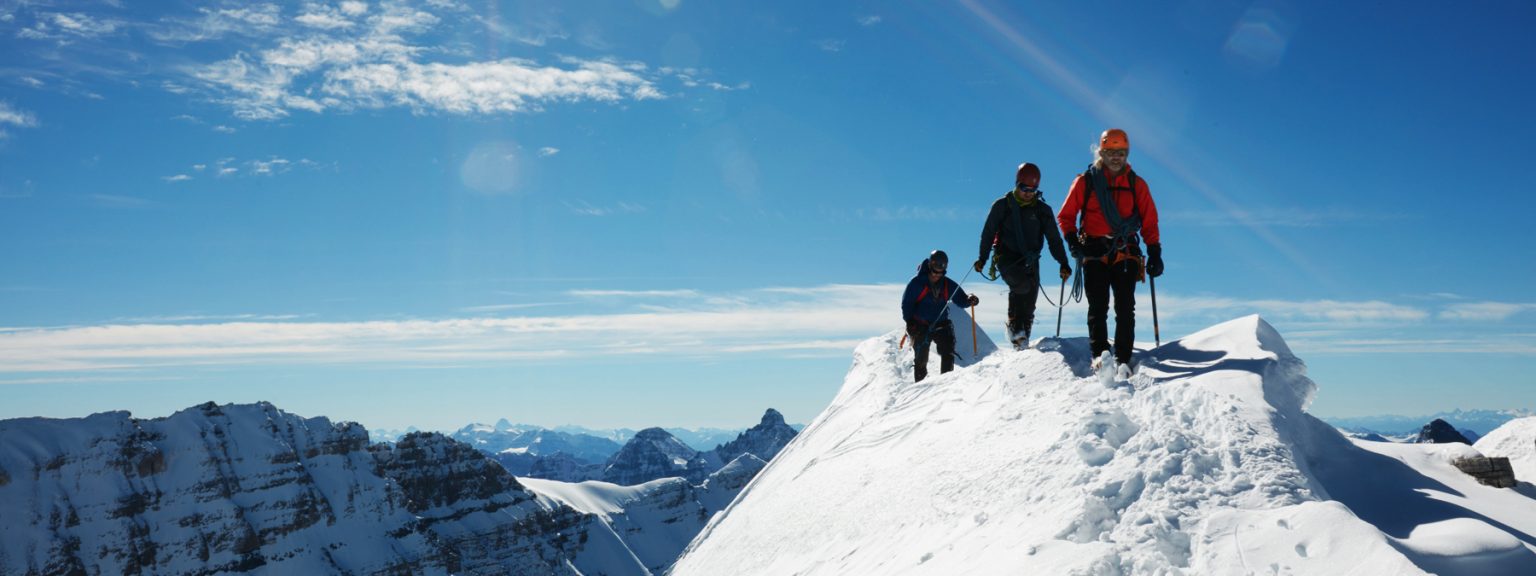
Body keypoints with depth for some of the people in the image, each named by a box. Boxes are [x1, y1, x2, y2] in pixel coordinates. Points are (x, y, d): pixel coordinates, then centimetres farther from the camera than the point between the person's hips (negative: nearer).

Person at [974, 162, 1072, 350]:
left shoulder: (1042, 210, 6)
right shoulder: (1002, 206, 1)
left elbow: (1054, 238, 7)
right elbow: (988, 233, 7)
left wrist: (1063, 263, -2)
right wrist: (982, 258, 3)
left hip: (1030, 261, 3)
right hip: (1007, 257, -3)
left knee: (1029, 304, -4)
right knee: (1022, 284, -30)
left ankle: (1021, 342, 7)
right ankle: (1014, 324, -11)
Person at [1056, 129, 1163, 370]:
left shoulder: (1136, 184, 11)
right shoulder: (1085, 181, 7)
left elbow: (1149, 222, 12)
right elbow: (1066, 216, 10)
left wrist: (1154, 254, 4)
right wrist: (1072, 241, -5)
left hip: (1126, 253, 1)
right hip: (1094, 252, -1)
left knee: (1125, 309, -5)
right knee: (1098, 306, -8)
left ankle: (1123, 359, -4)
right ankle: (1099, 354, -6)